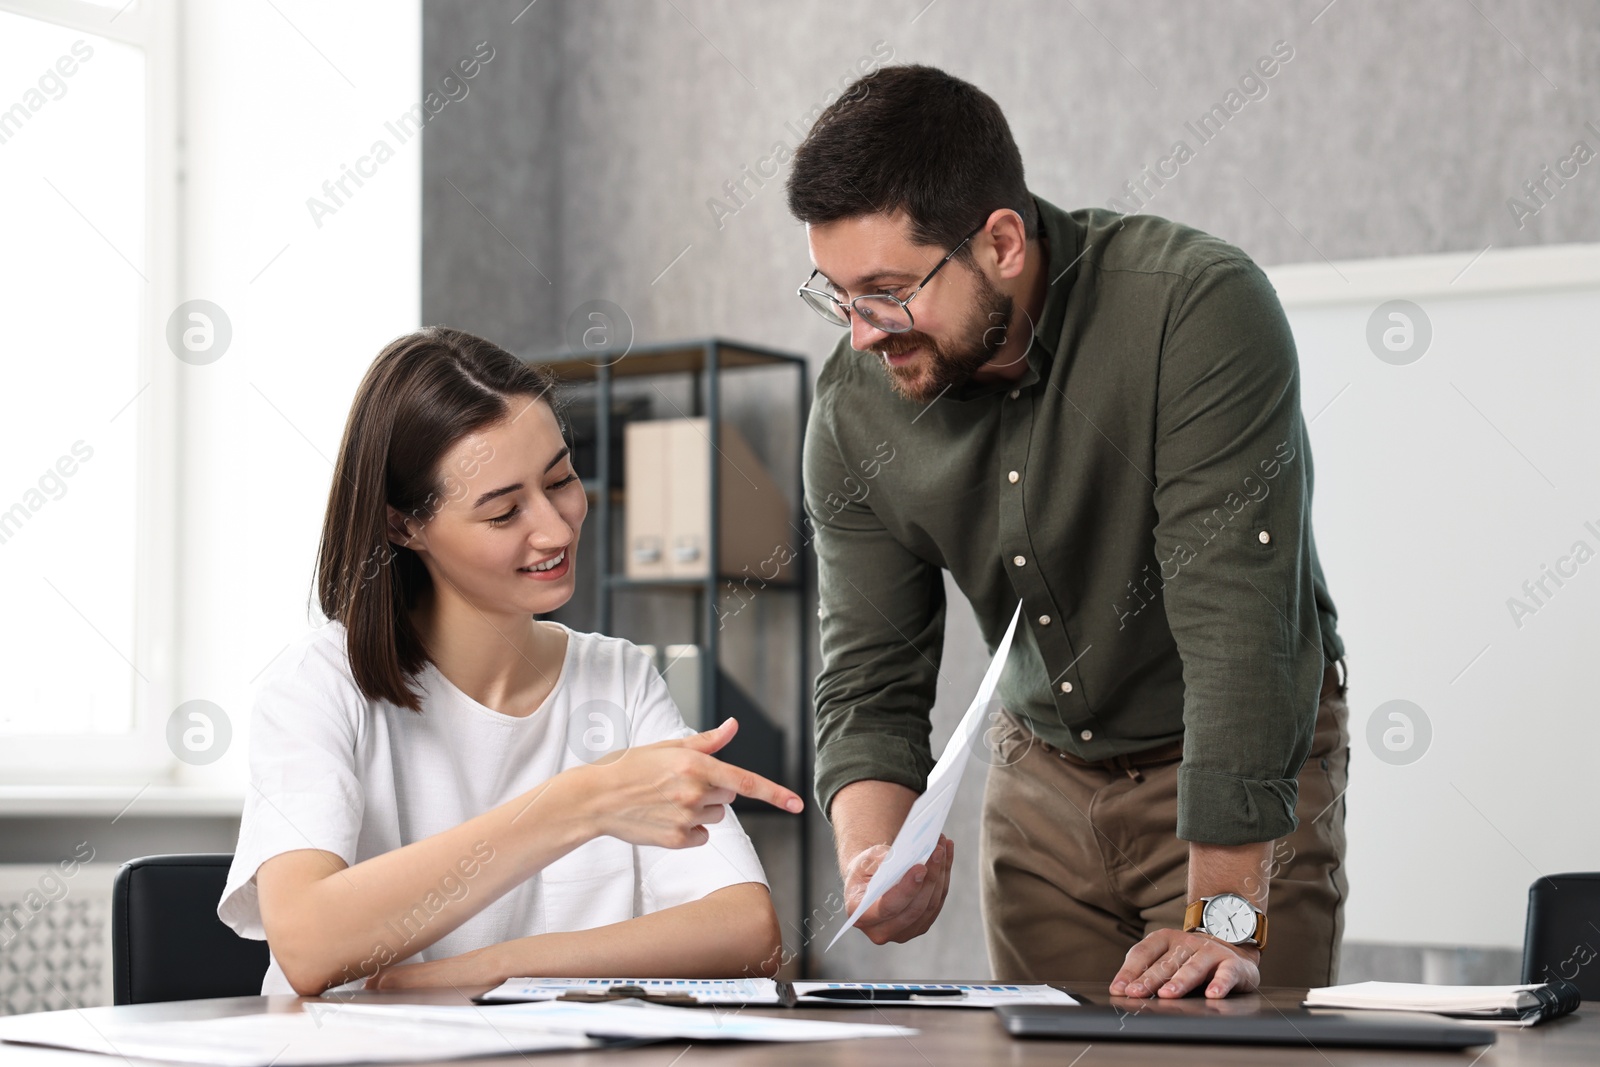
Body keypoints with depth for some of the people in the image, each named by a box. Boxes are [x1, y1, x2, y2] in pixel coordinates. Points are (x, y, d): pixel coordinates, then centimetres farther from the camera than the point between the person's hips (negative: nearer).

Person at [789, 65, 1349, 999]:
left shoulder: (1202, 309, -28)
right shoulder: (855, 408, -11)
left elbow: (1238, 625, -32)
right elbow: (871, 684, -6)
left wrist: (1224, 920, -35)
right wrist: (873, 858, -26)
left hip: (1250, 775, -4)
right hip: (1043, 774, 4)